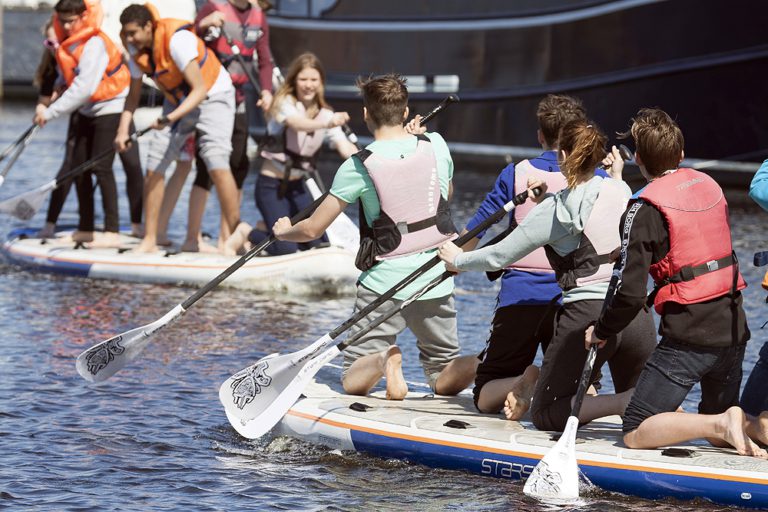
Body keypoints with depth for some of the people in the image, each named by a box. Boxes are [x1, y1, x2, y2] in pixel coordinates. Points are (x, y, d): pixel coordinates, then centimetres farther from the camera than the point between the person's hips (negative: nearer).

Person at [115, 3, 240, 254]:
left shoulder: (176, 40, -31)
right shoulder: (137, 49, -7)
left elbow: (199, 90, -31)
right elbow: (133, 94, 3)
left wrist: (173, 117, -43)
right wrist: (123, 130, -10)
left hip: (213, 96, -7)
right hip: (177, 102, 7)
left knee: (217, 164, -22)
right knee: (154, 168, -2)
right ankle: (149, 240, 5)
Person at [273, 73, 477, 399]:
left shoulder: (358, 167, -12)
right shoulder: (436, 146, -1)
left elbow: (313, 229, -6)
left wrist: (283, 232, 17)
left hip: (383, 283, -3)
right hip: (435, 282, 3)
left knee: (353, 382, 8)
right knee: (445, 383, 13)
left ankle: (383, 360, -28)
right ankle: (479, 366, -22)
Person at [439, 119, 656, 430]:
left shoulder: (555, 209, -8)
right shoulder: (622, 192, 7)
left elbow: (499, 256, 0)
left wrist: (459, 260, 18)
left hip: (587, 316, -5)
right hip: (637, 317, 5)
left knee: (545, 414, 6)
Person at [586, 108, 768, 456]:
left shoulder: (643, 209, -11)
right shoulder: (710, 186, 9)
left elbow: (632, 295, -14)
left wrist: (601, 332, 2)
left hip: (689, 338, -7)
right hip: (734, 329, 7)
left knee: (636, 434, -3)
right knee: (718, 434, 23)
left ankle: (723, 424, -19)